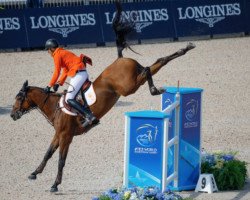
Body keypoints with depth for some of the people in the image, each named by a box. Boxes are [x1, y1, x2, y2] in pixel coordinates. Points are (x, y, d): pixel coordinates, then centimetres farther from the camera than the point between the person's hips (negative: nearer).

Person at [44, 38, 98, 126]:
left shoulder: (57, 55, -4)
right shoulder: (63, 52, 24)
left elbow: (57, 72, -9)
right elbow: (65, 71, 24)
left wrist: (49, 86, -4)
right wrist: (59, 83, 17)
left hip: (78, 75, -10)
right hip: (84, 73, 10)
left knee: (69, 99, -13)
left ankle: (89, 116, -26)